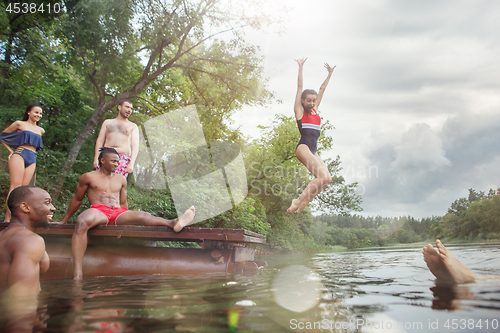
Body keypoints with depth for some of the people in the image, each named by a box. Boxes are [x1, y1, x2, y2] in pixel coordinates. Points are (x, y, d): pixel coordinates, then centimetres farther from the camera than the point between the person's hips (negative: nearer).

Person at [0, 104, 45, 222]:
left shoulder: (41, 130, 21)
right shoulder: (20, 124, 7)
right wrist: (11, 151, 7)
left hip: (32, 159, 5)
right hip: (19, 155, -5)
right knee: (15, 186, -15)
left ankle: (13, 217, -4)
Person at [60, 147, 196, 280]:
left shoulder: (121, 179, 24)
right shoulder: (88, 177, 14)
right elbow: (77, 199, 20)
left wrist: (128, 219, 25)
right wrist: (64, 221, 22)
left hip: (118, 213, 3)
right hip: (98, 210, -3)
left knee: (143, 215, -26)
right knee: (82, 221, -39)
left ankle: (173, 223, -53)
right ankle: (77, 273, -47)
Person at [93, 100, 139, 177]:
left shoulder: (133, 126, 16)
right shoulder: (107, 122, 22)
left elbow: (135, 146, 4)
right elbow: (99, 141, 16)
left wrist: (131, 163, -12)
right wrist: (96, 158, 1)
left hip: (123, 159, -2)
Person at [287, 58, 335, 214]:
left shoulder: (315, 110, 21)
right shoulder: (299, 110, 6)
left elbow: (322, 88, 28)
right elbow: (300, 86, 5)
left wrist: (330, 73, 35)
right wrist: (301, 67, 5)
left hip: (313, 151, 7)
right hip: (303, 147, -7)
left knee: (327, 179, -10)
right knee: (323, 177, -21)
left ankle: (300, 206, -7)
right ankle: (298, 200, -11)